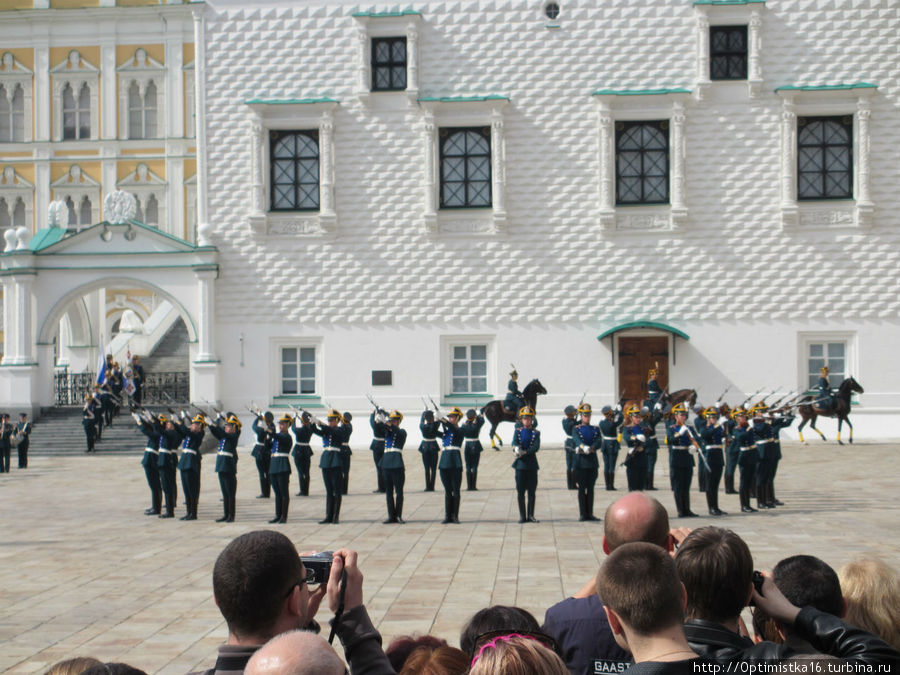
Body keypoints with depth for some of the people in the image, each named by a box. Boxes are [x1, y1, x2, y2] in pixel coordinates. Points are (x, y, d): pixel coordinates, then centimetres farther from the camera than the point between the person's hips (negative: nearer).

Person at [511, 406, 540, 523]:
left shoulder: (536, 433, 5)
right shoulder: (517, 431, 7)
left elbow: (536, 447, -10)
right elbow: (514, 443, -11)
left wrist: (525, 452, -24)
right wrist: (516, 449, -33)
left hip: (532, 465, 0)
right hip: (520, 464, 0)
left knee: (532, 491, 2)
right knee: (520, 491, 1)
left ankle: (530, 515, 10)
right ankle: (522, 516, 8)